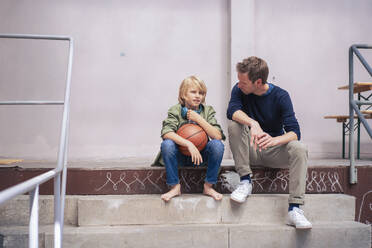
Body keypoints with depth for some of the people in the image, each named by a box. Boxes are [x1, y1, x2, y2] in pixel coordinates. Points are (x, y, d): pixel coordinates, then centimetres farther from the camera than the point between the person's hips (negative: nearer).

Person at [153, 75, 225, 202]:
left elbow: (218, 136, -15)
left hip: (200, 155, 1)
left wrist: (199, 119, -19)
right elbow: (166, 133, -24)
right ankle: (175, 187, -14)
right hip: (180, 155, -1)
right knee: (167, 144, -31)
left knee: (217, 144, -26)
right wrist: (189, 144, -35)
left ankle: (208, 186, -10)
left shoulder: (208, 111, -1)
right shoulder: (175, 110, -6)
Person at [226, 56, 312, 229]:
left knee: (300, 149, -30)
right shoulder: (239, 90, -5)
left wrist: (274, 140, -42)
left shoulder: (280, 96, -11)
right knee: (235, 125, -26)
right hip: (249, 151, 1)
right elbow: (232, 110, -27)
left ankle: (294, 209, -31)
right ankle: (245, 182, -22)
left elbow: (294, 132, -20)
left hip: (273, 151, -1)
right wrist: (253, 124, -45)